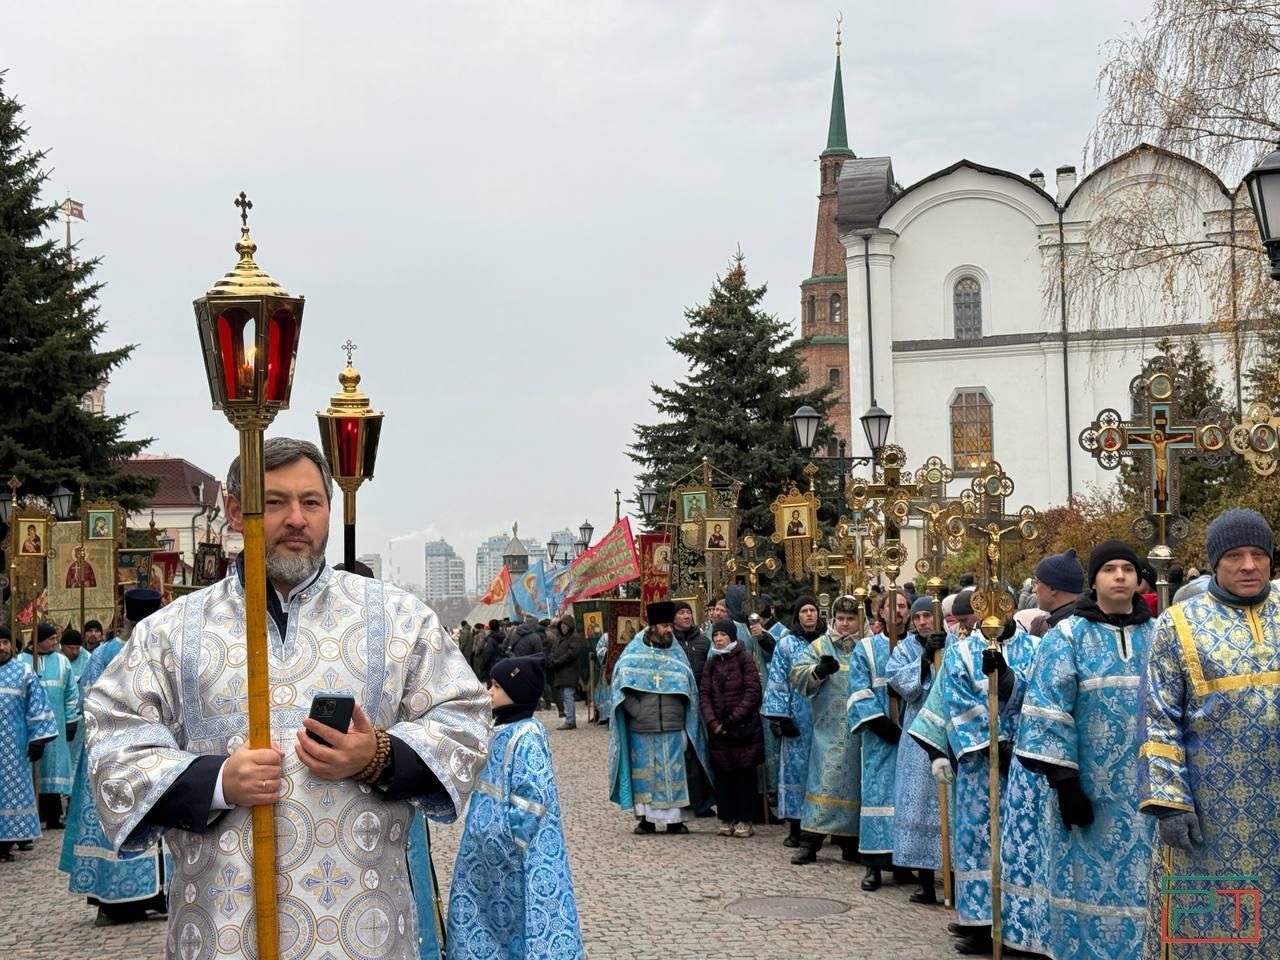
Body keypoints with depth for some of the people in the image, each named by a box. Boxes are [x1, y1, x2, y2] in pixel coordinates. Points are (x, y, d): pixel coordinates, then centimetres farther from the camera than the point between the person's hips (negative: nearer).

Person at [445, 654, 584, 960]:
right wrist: (483, 831, 15)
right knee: (493, 914, 15)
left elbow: (532, 800, -24)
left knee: (520, 919, 0)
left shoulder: (526, 737, -19)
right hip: (491, 852, 9)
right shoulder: (503, 730, 8)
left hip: (518, 855, -9)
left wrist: (501, 839, -18)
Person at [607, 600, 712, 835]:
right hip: (642, 728, -2)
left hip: (673, 728, 2)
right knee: (644, 773, 3)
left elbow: (689, 690, 12)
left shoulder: (677, 654, 10)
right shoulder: (634, 653, 3)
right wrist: (637, 711, -12)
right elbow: (621, 685, -2)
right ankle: (645, 818, 11)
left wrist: (680, 714, 1)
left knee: (674, 773, 3)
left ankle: (675, 818, 9)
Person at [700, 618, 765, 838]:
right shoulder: (711, 662, 11)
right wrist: (712, 722, -9)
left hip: (744, 726, -4)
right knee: (722, 774, 4)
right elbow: (704, 694, 6)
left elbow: (753, 693, -9)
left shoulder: (744, 659, -3)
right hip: (718, 728, 4)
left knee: (744, 773, -1)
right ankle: (726, 818, 12)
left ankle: (744, 820, 6)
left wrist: (732, 719, -14)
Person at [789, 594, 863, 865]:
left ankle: (850, 841, 16)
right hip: (830, 727, -1)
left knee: (855, 781, 6)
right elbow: (798, 675, -3)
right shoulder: (819, 647, 8)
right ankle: (809, 841, -3)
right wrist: (819, 671, -22)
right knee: (824, 779, -7)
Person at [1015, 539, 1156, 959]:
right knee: (1091, 883, 1)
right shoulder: (1068, 637, -1)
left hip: (1150, 789, 3)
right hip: (1091, 790, -3)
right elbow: (1049, 710, -8)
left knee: (1148, 887, 5)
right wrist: (1063, 780, -14)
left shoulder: (1158, 636, 10)